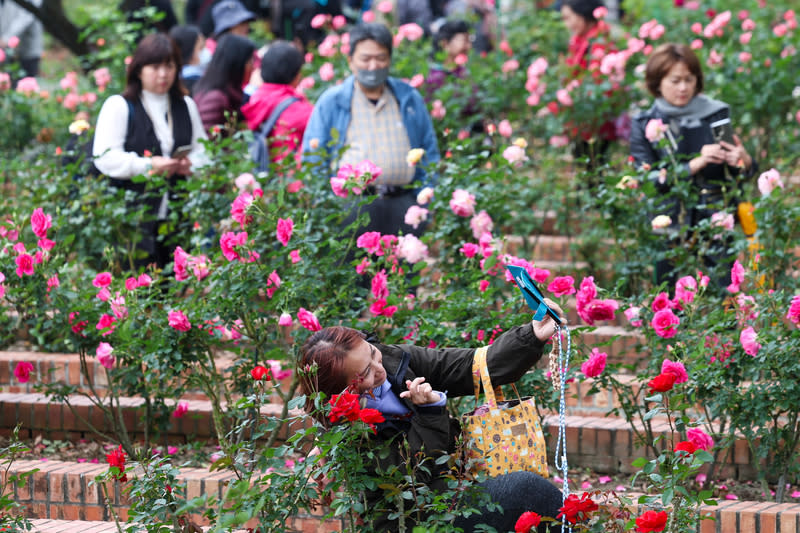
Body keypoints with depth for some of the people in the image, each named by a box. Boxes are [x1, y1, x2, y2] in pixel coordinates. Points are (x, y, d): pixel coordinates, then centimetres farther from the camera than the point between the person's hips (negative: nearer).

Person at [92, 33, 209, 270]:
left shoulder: (186, 106, 18)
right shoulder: (119, 106, 1)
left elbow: (202, 150, 22)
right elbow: (104, 158, -8)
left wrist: (190, 164, -2)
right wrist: (147, 165, -18)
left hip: (178, 215, 5)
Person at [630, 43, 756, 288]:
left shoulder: (717, 114, 7)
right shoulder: (644, 125, 5)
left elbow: (743, 174, 11)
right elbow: (648, 180, -6)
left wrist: (744, 161, -13)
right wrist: (695, 164, -17)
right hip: (669, 228, 0)